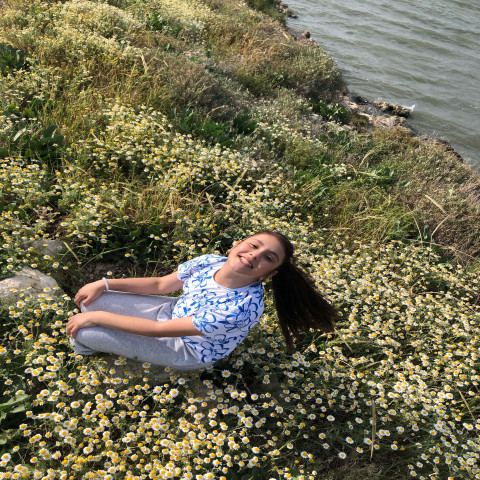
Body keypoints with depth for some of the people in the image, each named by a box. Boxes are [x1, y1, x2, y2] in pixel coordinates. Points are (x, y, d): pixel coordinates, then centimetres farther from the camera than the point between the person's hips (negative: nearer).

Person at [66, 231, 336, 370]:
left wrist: (98, 316, -25)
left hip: (186, 351, -5)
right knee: (90, 301, 1)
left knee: (85, 332, -10)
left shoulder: (241, 308, -41)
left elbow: (160, 330, -33)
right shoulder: (209, 262, -21)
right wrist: (104, 284, -7)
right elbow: (160, 285, -2)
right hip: (172, 311, 5)